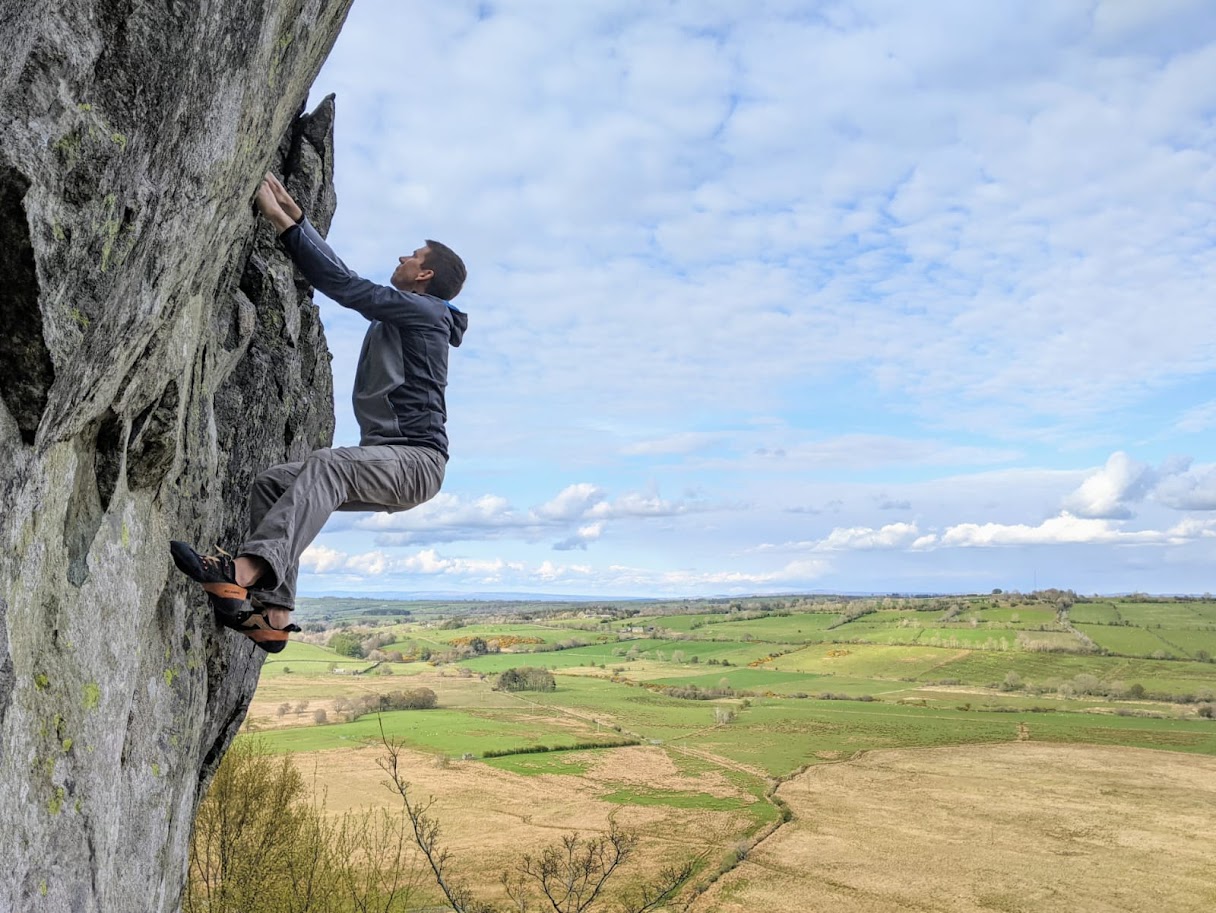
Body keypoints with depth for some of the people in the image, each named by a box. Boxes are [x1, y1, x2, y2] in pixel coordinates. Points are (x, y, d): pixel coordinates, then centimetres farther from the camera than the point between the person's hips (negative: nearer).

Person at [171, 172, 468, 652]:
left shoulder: (426, 311, -2)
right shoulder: (395, 316, 25)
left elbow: (343, 284, -10)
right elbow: (340, 276, 30)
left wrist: (282, 221, -7)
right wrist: (293, 213, 28)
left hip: (416, 460, -9)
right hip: (382, 462, 9)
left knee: (327, 463, -36)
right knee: (272, 483, -5)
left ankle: (245, 572, -52)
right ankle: (274, 616, -13)